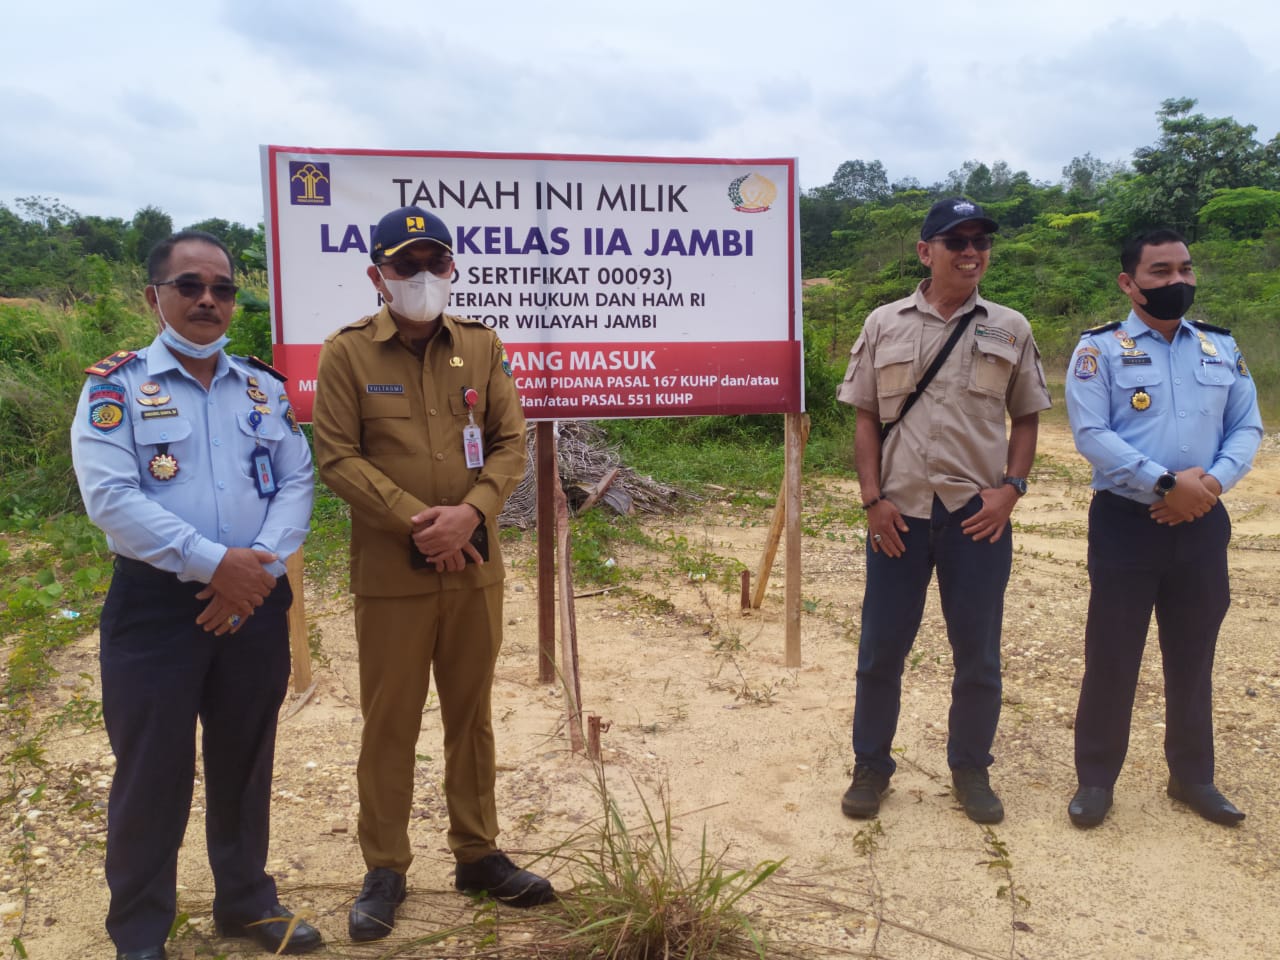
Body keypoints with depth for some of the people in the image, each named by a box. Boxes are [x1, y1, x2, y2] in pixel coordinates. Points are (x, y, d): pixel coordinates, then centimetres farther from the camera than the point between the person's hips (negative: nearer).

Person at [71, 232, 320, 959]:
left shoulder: (265, 387, 9)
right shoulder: (115, 386, -3)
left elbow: (298, 483, 3)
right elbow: (110, 497, -14)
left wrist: (260, 564, -13)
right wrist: (214, 563, -19)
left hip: (256, 602, 4)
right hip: (156, 604, -3)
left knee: (246, 761, 15)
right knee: (153, 771, 5)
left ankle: (247, 900, 33)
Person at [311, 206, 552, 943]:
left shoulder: (482, 346, 4)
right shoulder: (346, 353, -5)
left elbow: (511, 444, 2)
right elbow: (338, 456, -9)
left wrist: (470, 512, -15)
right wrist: (416, 521, -17)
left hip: (475, 568, 3)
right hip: (390, 573, -3)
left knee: (472, 714, 14)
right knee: (390, 723, 8)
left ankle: (479, 854, 30)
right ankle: (386, 869, 24)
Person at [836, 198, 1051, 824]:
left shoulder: (1010, 330, 6)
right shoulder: (884, 325, 4)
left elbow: (1026, 417, 9)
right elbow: (865, 417, 4)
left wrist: (1010, 487, -5)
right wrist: (872, 499, -4)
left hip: (978, 514, 1)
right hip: (899, 513, 0)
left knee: (978, 651, 10)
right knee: (881, 646, 8)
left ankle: (970, 769, 29)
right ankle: (871, 765, 25)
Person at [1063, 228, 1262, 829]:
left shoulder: (1222, 348, 10)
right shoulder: (1100, 349, -4)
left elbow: (1247, 427, 7)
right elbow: (1090, 434, -14)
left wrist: (1212, 482, -12)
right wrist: (1166, 483, -20)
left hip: (1202, 524, 4)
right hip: (1126, 523, -4)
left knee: (1193, 657, 15)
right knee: (1111, 657, 4)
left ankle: (1192, 777, 31)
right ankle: (1096, 779, 19)